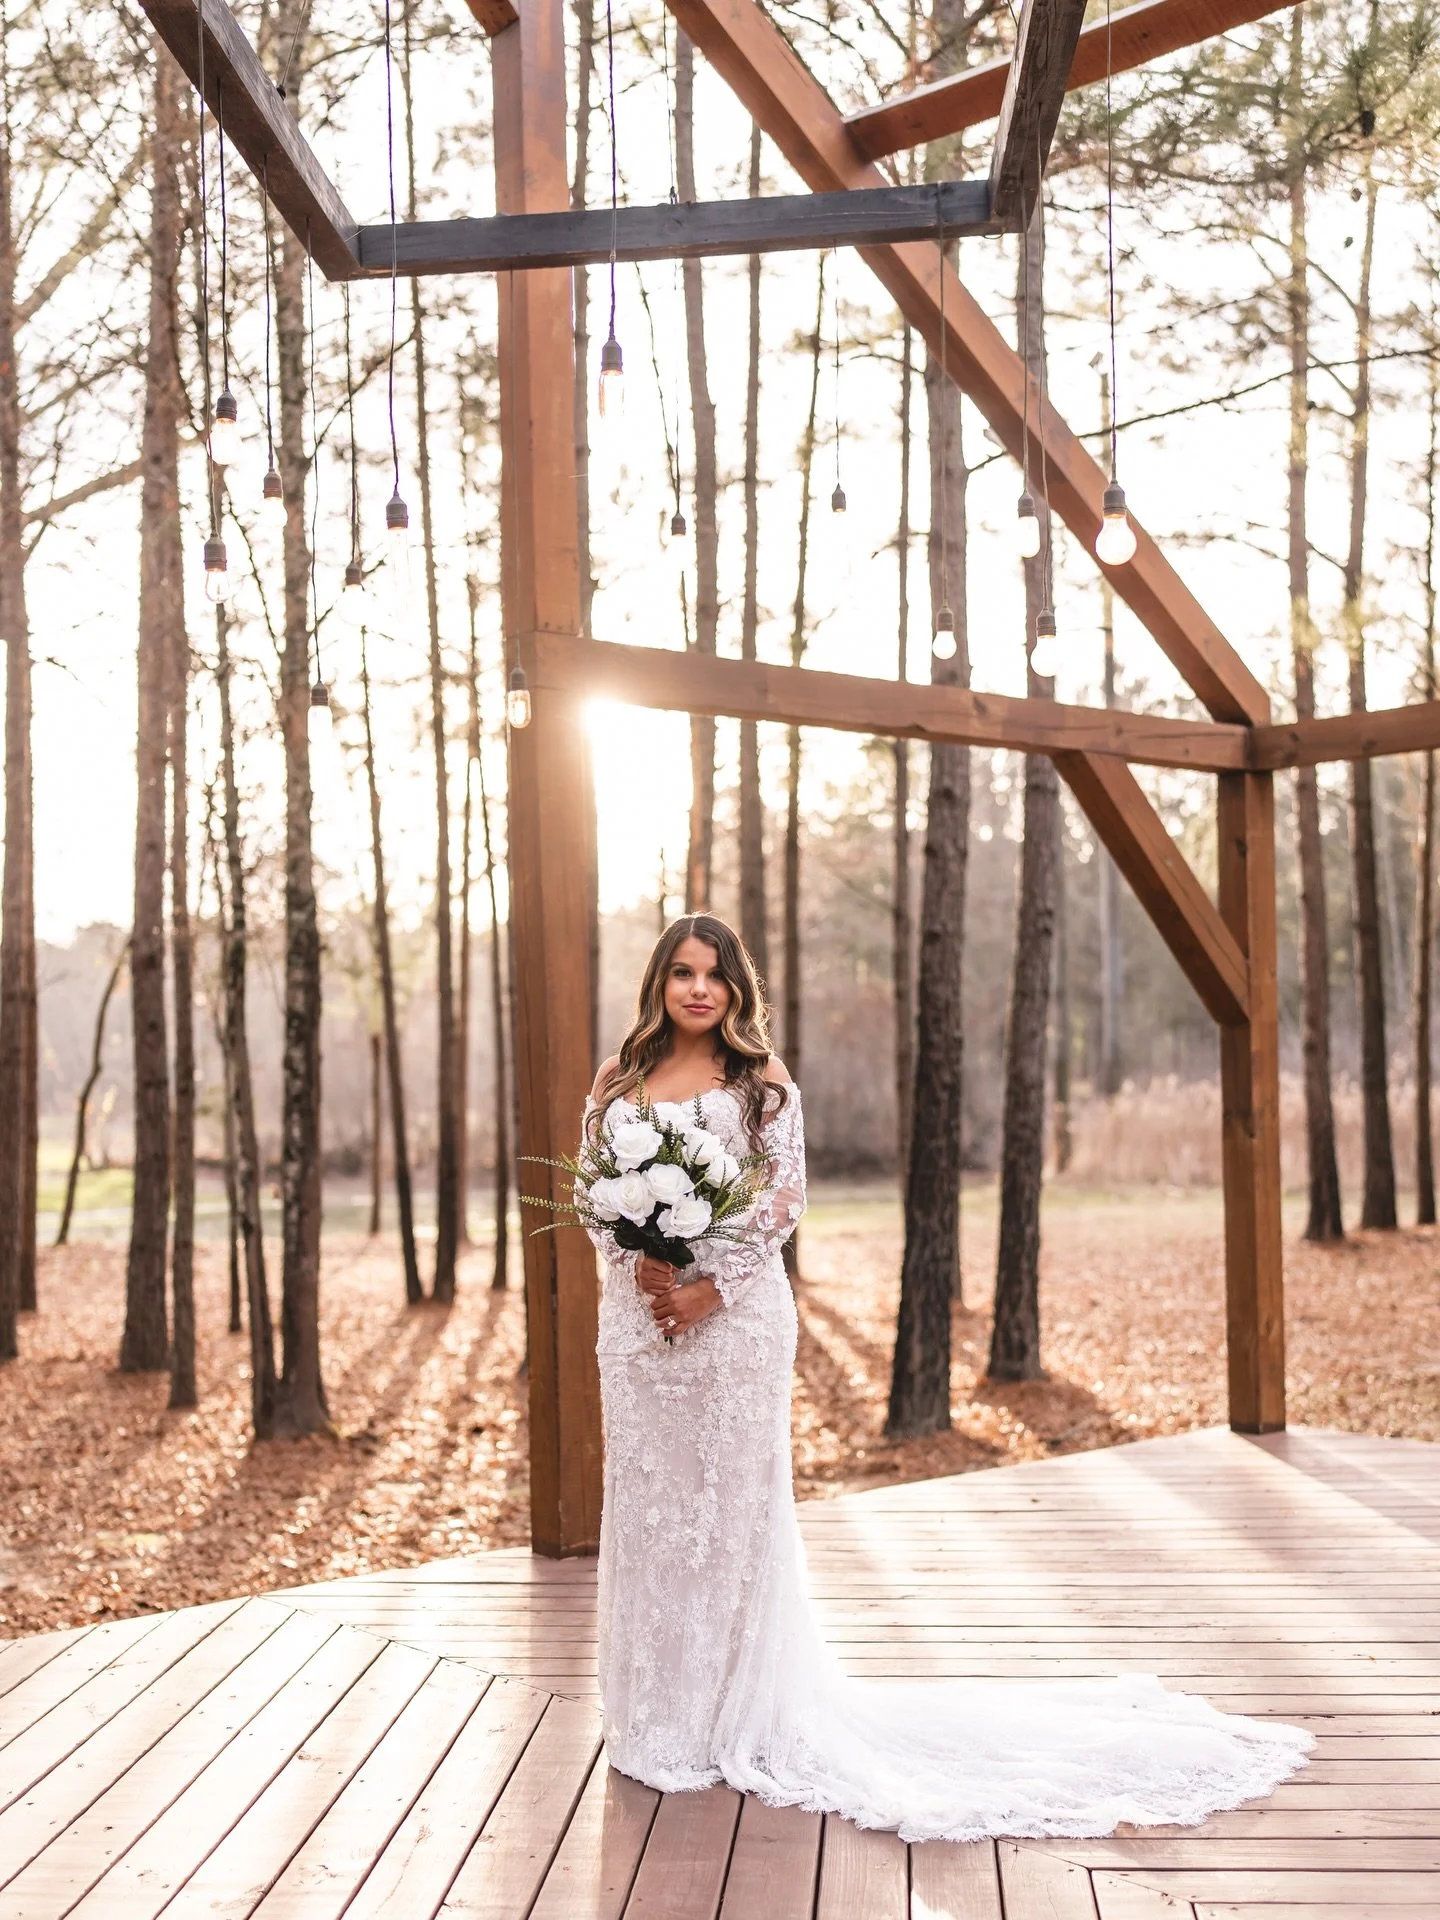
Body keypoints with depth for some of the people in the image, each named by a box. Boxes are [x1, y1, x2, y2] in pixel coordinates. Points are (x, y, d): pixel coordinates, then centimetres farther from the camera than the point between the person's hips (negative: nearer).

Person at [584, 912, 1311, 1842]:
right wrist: (636, 1261, -10)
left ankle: (741, 1712, 15)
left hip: (735, 1313, -4)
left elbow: (782, 1202, -6)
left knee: (734, 1499, 1)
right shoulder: (618, 1083, 10)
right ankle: (659, 1718, 22)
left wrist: (708, 1289, -15)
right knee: (646, 1499, 8)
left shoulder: (761, 1082, 0)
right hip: (638, 1312, 4)